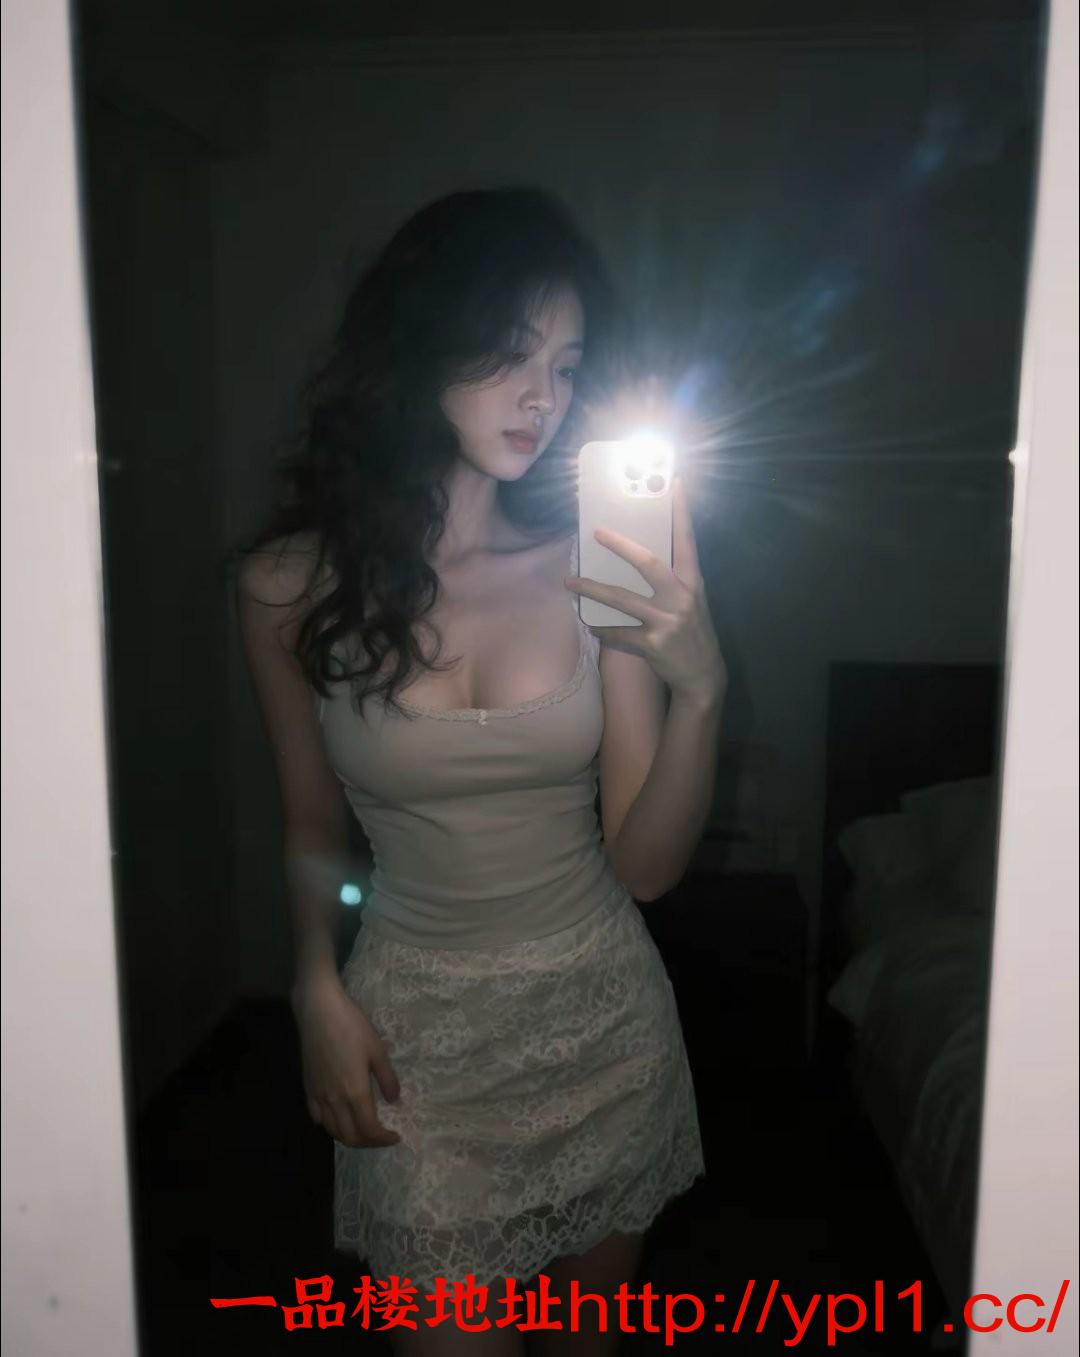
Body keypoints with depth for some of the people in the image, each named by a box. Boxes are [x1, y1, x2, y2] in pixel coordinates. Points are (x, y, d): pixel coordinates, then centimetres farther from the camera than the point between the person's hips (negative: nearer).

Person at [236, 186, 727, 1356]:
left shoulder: (596, 567, -11)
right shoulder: (292, 582, -11)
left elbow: (645, 863, -10)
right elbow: (312, 825, 4)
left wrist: (698, 689, -24)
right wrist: (318, 988, -10)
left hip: (606, 1018, 2)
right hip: (417, 1038, -1)